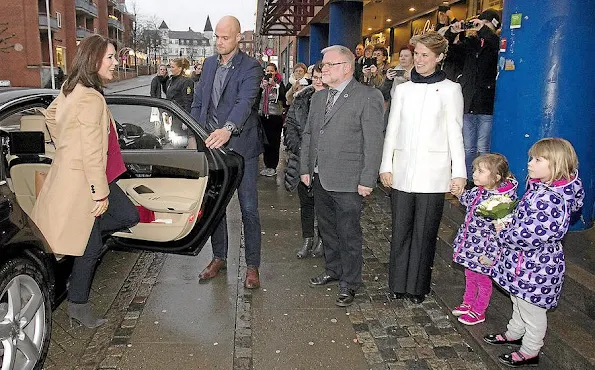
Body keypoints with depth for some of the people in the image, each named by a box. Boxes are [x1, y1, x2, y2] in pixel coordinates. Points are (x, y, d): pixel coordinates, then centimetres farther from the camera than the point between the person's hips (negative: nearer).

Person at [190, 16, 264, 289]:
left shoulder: (250, 67, -9)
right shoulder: (209, 64, 11)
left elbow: (245, 101, -27)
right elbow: (197, 102, 15)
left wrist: (228, 129, -44)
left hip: (241, 146, -6)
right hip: (211, 145, 6)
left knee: (249, 209, 1)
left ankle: (252, 265, 13)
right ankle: (219, 257, 31)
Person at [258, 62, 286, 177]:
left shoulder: (279, 83, 2)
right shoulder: (262, 82, 10)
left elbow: (282, 97, -14)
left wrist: (274, 84, -17)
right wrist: (262, 86, -13)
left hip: (275, 116, -3)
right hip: (263, 115, 4)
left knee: (274, 142, -2)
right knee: (265, 141, 7)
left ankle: (273, 166, 6)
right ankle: (266, 165, 17)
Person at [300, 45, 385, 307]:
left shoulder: (368, 97, -8)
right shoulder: (318, 97, 14)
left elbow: (374, 142, -11)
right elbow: (308, 134, 18)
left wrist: (367, 180, -14)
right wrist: (305, 168, 12)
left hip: (348, 182, -7)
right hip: (319, 179, 7)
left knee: (348, 235, 3)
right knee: (327, 230, 19)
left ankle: (349, 284, 19)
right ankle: (332, 270, 37)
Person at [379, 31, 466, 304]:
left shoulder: (449, 89, 4)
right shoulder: (403, 89, 12)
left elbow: (455, 133, 0)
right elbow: (392, 130, 12)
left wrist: (459, 171, -6)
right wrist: (386, 165, 5)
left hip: (432, 172, -3)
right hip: (402, 170, 3)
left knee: (424, 231, 3)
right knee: (400, 229, 7)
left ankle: (417, 286, 17)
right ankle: (399, 284, 20)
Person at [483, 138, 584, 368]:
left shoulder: (550, 199, -31)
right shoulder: (542, 189, 1)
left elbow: (529, 236, -32)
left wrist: (503, 234, -17)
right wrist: (509, 224, 0)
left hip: (535, 266, -10)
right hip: (525, 262, 10)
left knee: (532, 310, 11)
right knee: (519, 302, 28)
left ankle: (530, 353, 30)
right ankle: (514, 333, 49)